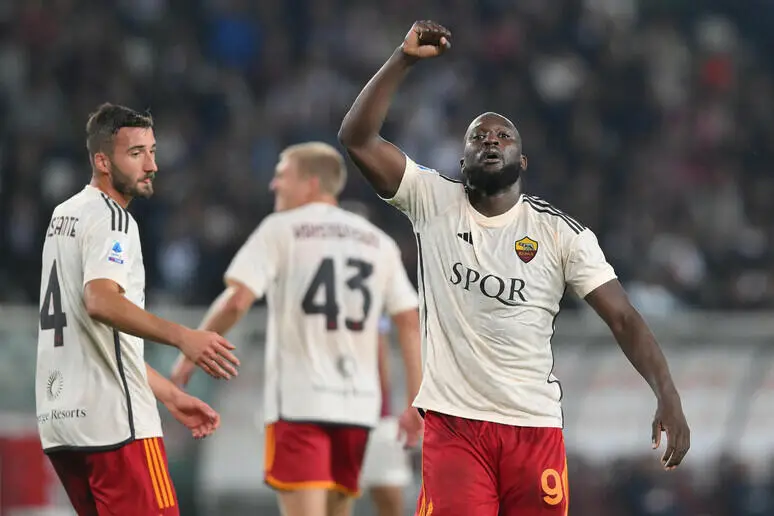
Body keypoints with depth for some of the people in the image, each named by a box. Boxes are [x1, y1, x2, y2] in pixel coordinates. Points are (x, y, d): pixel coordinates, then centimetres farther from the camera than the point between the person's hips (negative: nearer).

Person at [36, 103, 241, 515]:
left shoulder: (65, 215, 22)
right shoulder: (109, 218, -8)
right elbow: (100, 302, -28)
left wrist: (170, 396, 27)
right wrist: (183, 337, -41)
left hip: (59, 419, 9)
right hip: (111, 420, -9)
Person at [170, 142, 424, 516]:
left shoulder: (280, 230, 0)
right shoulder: (378, 242, 14)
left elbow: (237, 301, -11)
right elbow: (410, 321, 9)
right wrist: (416, 403, 11)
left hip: (298, 400, -5)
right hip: (357, 402, 5)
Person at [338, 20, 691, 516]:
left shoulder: (561, 231, 2)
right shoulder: (433, 203, 3)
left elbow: (624, 317, -2)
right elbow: (357, 138, -6)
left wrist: (668, 396, -16)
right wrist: (404, 59, -14)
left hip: (535, 424, 1)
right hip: (453, 420, -1)